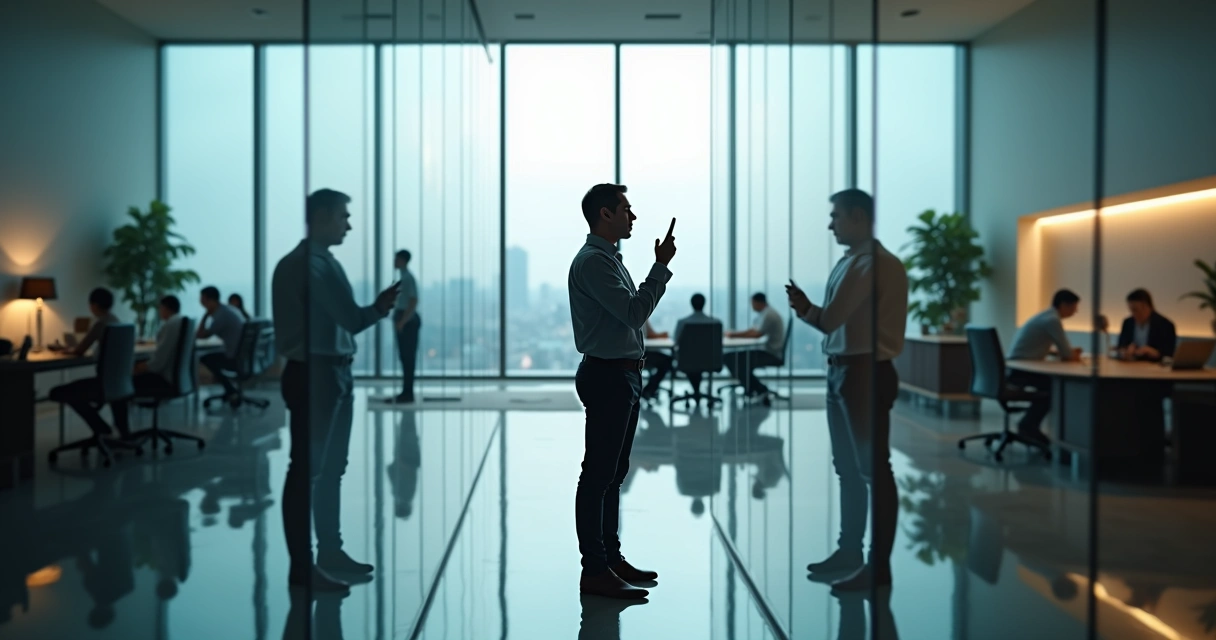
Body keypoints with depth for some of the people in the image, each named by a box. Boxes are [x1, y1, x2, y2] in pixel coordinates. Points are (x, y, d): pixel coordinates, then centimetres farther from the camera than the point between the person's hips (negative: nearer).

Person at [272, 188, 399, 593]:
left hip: (334, 372, 10)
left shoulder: (323, 261, 16)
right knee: (307, 470, -4)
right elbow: (352, 319, -17)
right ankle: (302, 566, 2)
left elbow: (346, 319, 10)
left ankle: (330, 552, 26)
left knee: (331, 467, 15)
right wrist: (380, 307, -1)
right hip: (313, 374, -10)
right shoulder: (306, 264, -13)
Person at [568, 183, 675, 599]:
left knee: (613, 472, 15)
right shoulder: (592, 260, -15)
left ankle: (611, 558, 24)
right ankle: (595, 572, 0)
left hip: (623, 376, 11)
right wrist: (662, 266, -16)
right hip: (606, 376, -11)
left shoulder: (609, 258, 18)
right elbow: (635, 312, -22)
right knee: (599, 474, -6)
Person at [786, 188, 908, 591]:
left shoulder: (874, 263, -14)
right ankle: (849, 551, 29)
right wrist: (807, 309, -6)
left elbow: (831, 318, -18)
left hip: (866, 372, -10)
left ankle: (879, 565, 5)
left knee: (874, 469, -3)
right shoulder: (849, 263, 14)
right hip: (841, 370, 10)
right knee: (848, 467, 17)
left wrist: (805, 310, 0)